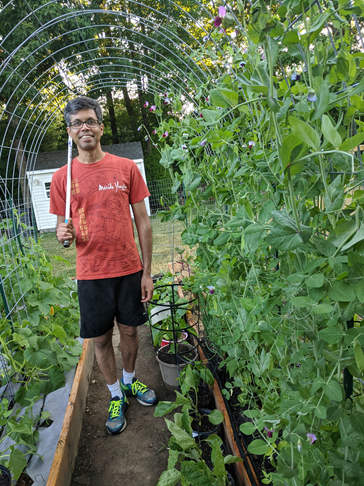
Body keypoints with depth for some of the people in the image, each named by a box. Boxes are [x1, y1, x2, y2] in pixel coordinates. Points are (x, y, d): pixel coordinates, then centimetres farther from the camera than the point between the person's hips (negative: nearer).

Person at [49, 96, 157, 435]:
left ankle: (129, 381, 43)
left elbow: (142, 222, 0)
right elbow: (62, 226, 8)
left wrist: (147, 272, -1)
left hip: (129, 269, 1)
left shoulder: (126, 168, -1)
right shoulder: (62, 177, 0)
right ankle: (116, 395, 35)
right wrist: (63, 233, -18)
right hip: (91, 274, 0)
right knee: (101, 339, 11)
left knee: (129, 330, 15)